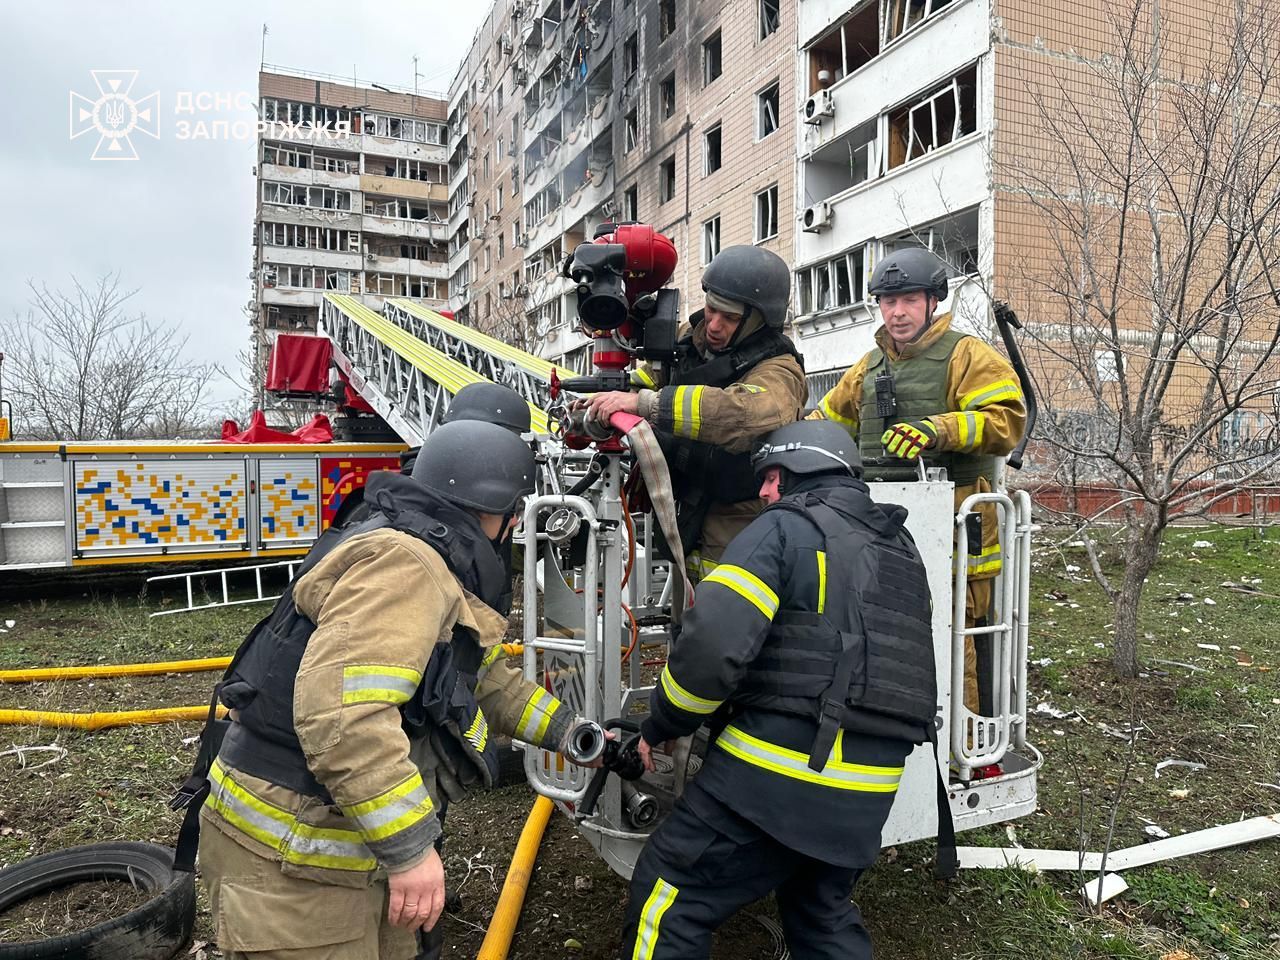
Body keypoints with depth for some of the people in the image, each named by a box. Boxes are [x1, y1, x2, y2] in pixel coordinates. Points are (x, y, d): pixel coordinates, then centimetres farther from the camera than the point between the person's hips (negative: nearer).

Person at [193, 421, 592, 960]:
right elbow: (340, 711, -35)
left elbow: (485, 679, 20)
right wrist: (410, 848, -28)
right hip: (291, 861, -10)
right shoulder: (405, 564, -24)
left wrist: (571, 733, 18)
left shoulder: (435, 569, 11)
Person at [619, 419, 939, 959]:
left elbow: (713, 643, -18)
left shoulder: (784, 529, -8)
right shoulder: (902, 551, 16)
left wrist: (660, 727, -5)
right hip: (865, 794, 8)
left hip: (777, 774, -8)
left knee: (667, 899, 5)